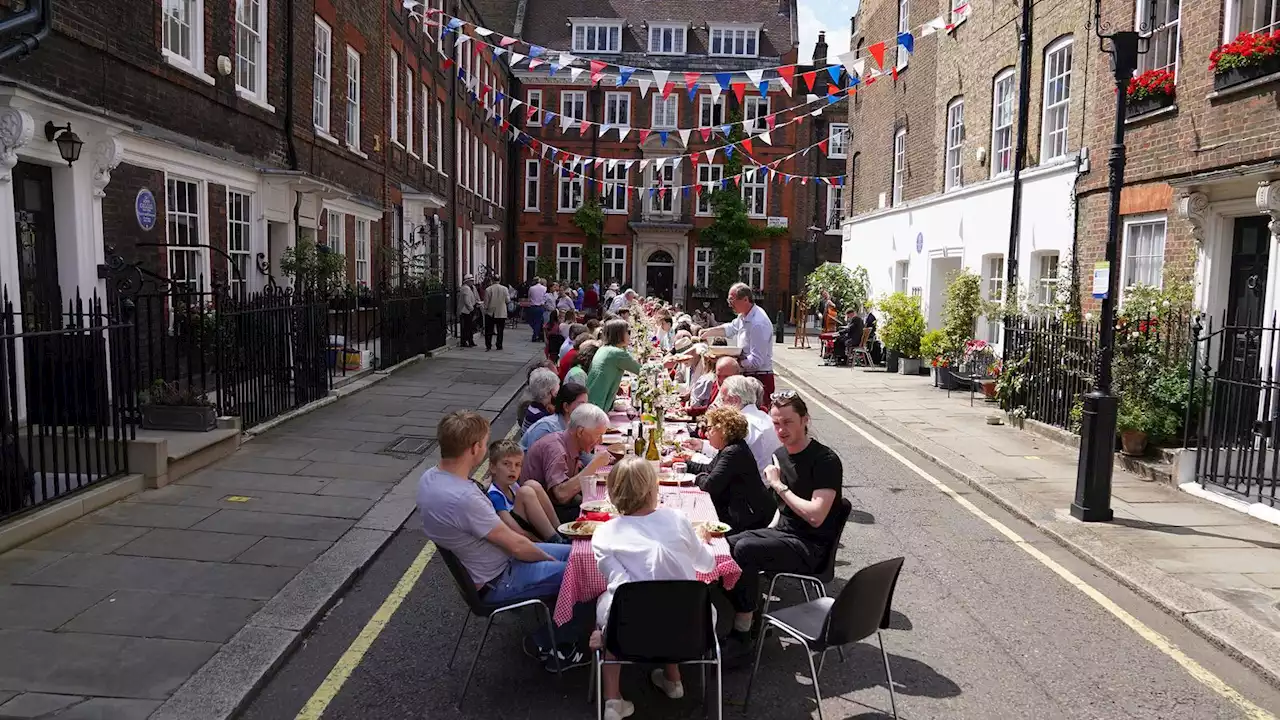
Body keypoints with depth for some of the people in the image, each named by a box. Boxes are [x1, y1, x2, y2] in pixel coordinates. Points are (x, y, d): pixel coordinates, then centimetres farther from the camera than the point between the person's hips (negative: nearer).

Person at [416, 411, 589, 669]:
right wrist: (549, 559, -4)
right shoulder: (462, 498, -34)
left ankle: (548, 642, 23)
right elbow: (516, 545, -23)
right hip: (494, 583, -9)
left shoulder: (430, 477, -5)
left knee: (571, 553, 12)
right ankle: (560, 649, 22)